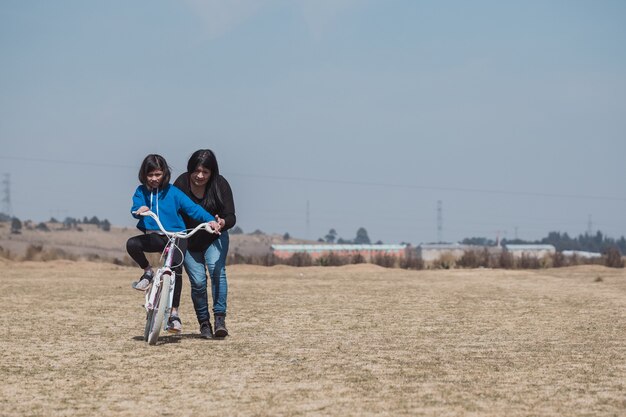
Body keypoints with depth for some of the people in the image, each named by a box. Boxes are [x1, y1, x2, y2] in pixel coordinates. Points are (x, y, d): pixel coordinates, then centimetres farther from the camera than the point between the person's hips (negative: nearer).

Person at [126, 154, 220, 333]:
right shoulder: (141, 192, 6)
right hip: (153, 236, 2)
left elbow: (192, 208, -6)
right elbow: (135, 209, -9)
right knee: (132, 244, -28)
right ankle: (148, 271, 1)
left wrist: (210, 219, -21)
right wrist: (140, 210, -35)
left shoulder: (173, 192, 0)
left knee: (176, 270, -21)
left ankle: (174, 314, -12)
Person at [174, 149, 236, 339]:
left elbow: (231, 216, -21)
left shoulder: (220, 185, -18)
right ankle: (204, 323, 11)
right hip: (188, 240, 0)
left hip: (214, 239, 0)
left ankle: (220, 318, -19)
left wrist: (223, 222, -45)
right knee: (198, 281, -7)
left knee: (217, 270, -23)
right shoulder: (182, 183, -17)